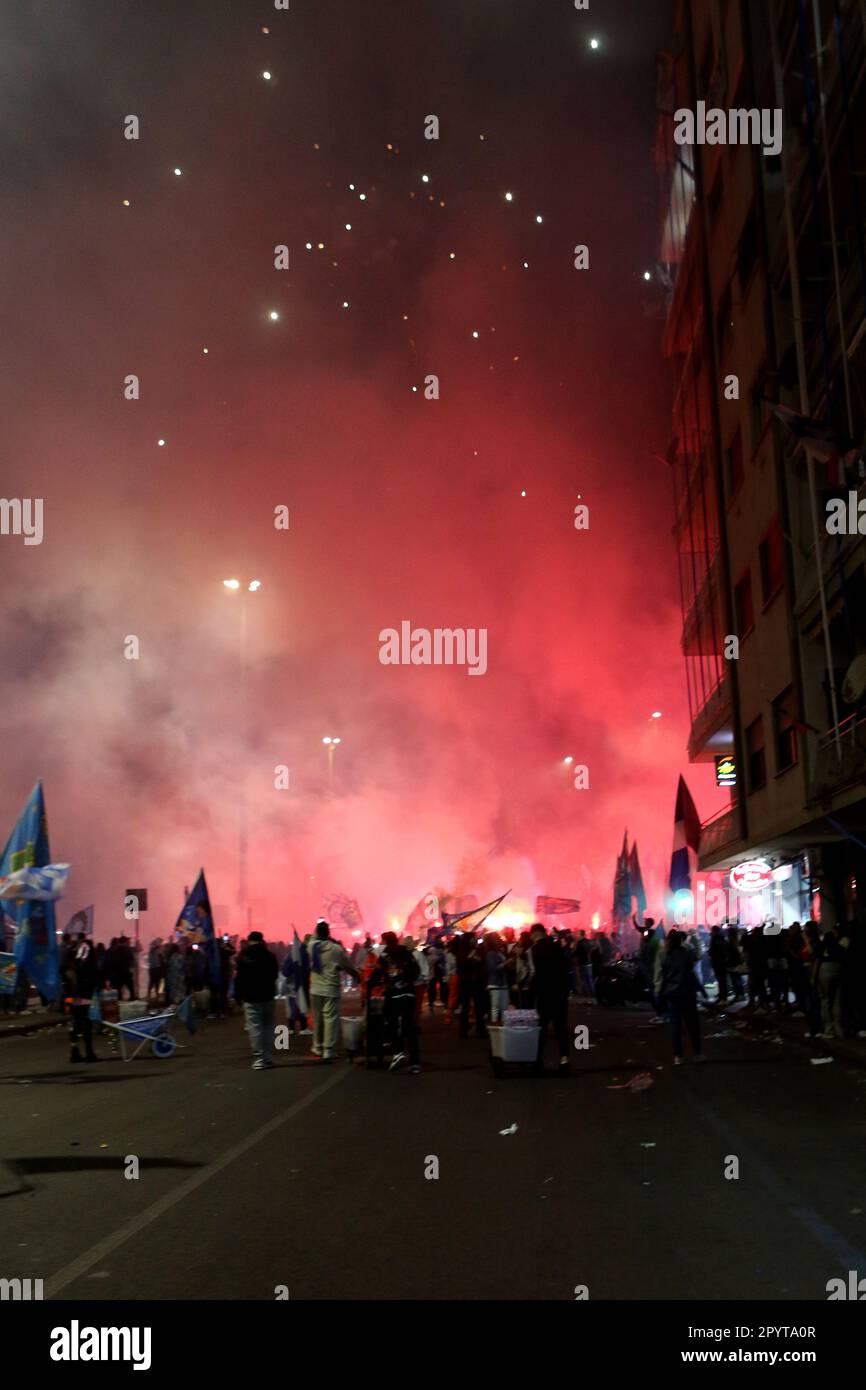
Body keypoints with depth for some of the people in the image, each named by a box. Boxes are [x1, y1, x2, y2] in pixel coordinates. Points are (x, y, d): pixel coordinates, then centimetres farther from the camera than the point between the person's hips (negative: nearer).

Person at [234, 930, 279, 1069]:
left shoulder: (243, 957, -8)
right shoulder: (270, 956, 1)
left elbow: (239, 979, -6)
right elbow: (275, 975, 9)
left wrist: (238, 996, 2)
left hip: (251, 997, -3)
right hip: (268, 996, 3)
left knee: (255, 1028, -2)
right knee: (268, 1025, 13)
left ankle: (259, 1059, -7)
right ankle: (268, 1057, 13)